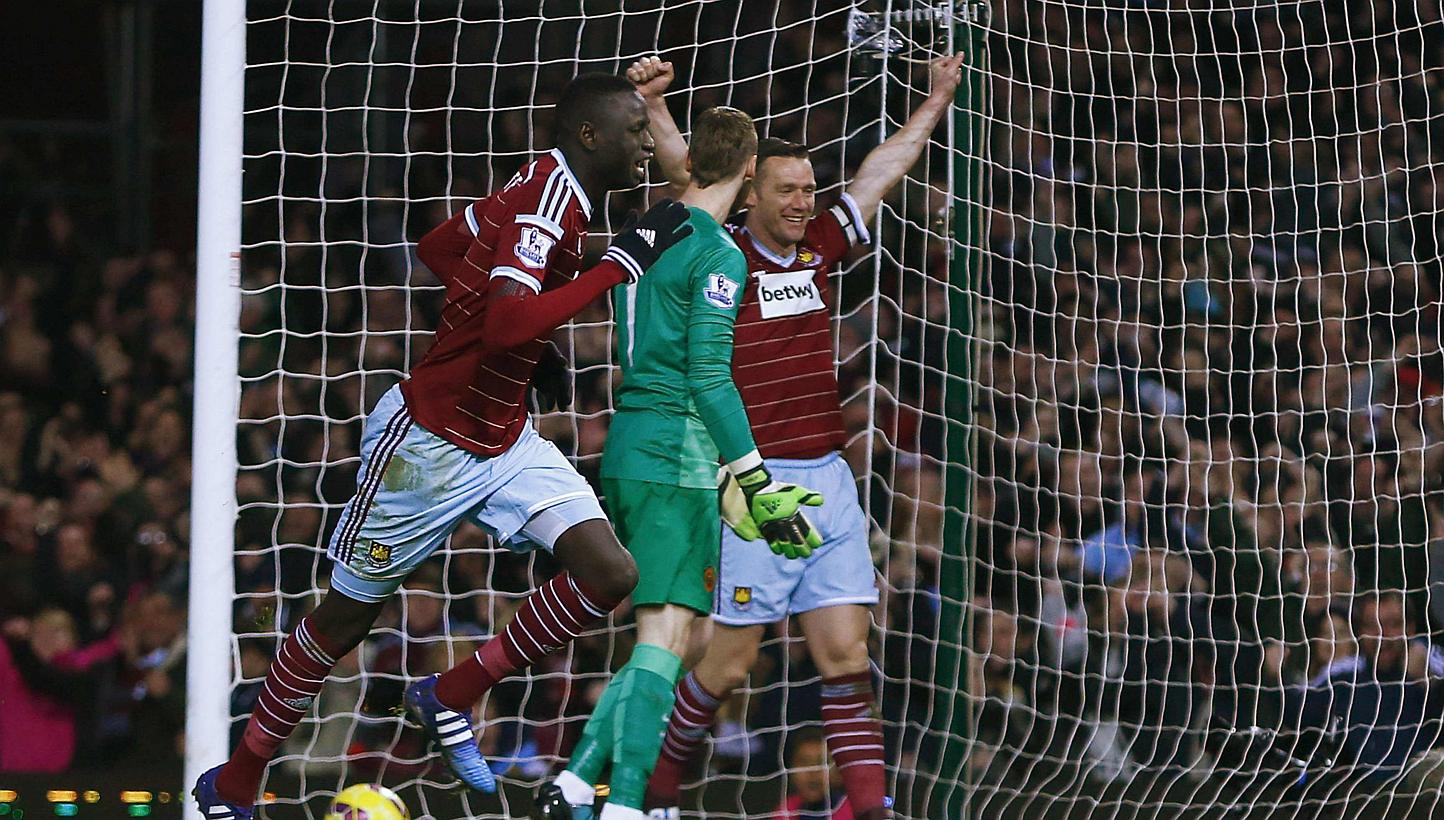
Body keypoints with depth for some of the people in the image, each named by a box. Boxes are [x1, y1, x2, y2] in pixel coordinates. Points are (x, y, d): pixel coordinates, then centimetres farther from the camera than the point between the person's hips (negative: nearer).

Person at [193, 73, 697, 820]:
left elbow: (437, 246, 18)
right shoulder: (549, 204, -23)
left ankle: (451, 698, 6)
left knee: (609, 573, -9)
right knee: (346, 617, 6)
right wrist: (622, 262, -34)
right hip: (428, 442, -8)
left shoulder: (548, 189, 4)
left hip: (505, 441, 8)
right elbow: (506, 323, -39)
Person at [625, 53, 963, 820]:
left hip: (828, 481, 5)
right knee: (728, 663, -2)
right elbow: (684, 177, -19)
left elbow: (880, 171, 20)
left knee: (846, 654, 0)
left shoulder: (816, 247, 11)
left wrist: (938, 99, 28)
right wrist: (654, 103, -33)